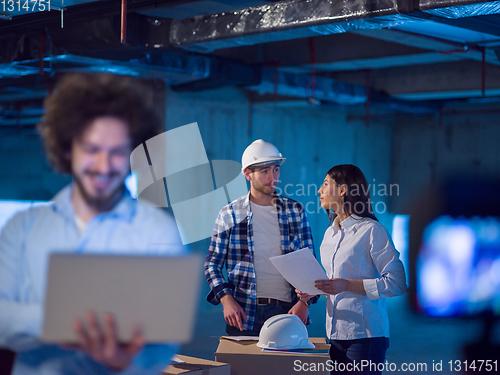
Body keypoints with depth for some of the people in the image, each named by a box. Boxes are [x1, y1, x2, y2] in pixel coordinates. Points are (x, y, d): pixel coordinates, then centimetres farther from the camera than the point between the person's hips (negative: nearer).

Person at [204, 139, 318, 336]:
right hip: (244, 312, -1)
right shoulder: (229, 214, 4)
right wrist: (226, 299, -9)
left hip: (287, 311, 1)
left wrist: (304, 302, -4)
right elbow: (212, 264, 7)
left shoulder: (295, 211, 8)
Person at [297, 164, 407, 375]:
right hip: (336, 334, 7)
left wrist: (347, 285, -20)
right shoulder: (330, 233, 16)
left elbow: (396, 283, -14)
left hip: (365, 335, -7)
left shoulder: (372, 231, -8)